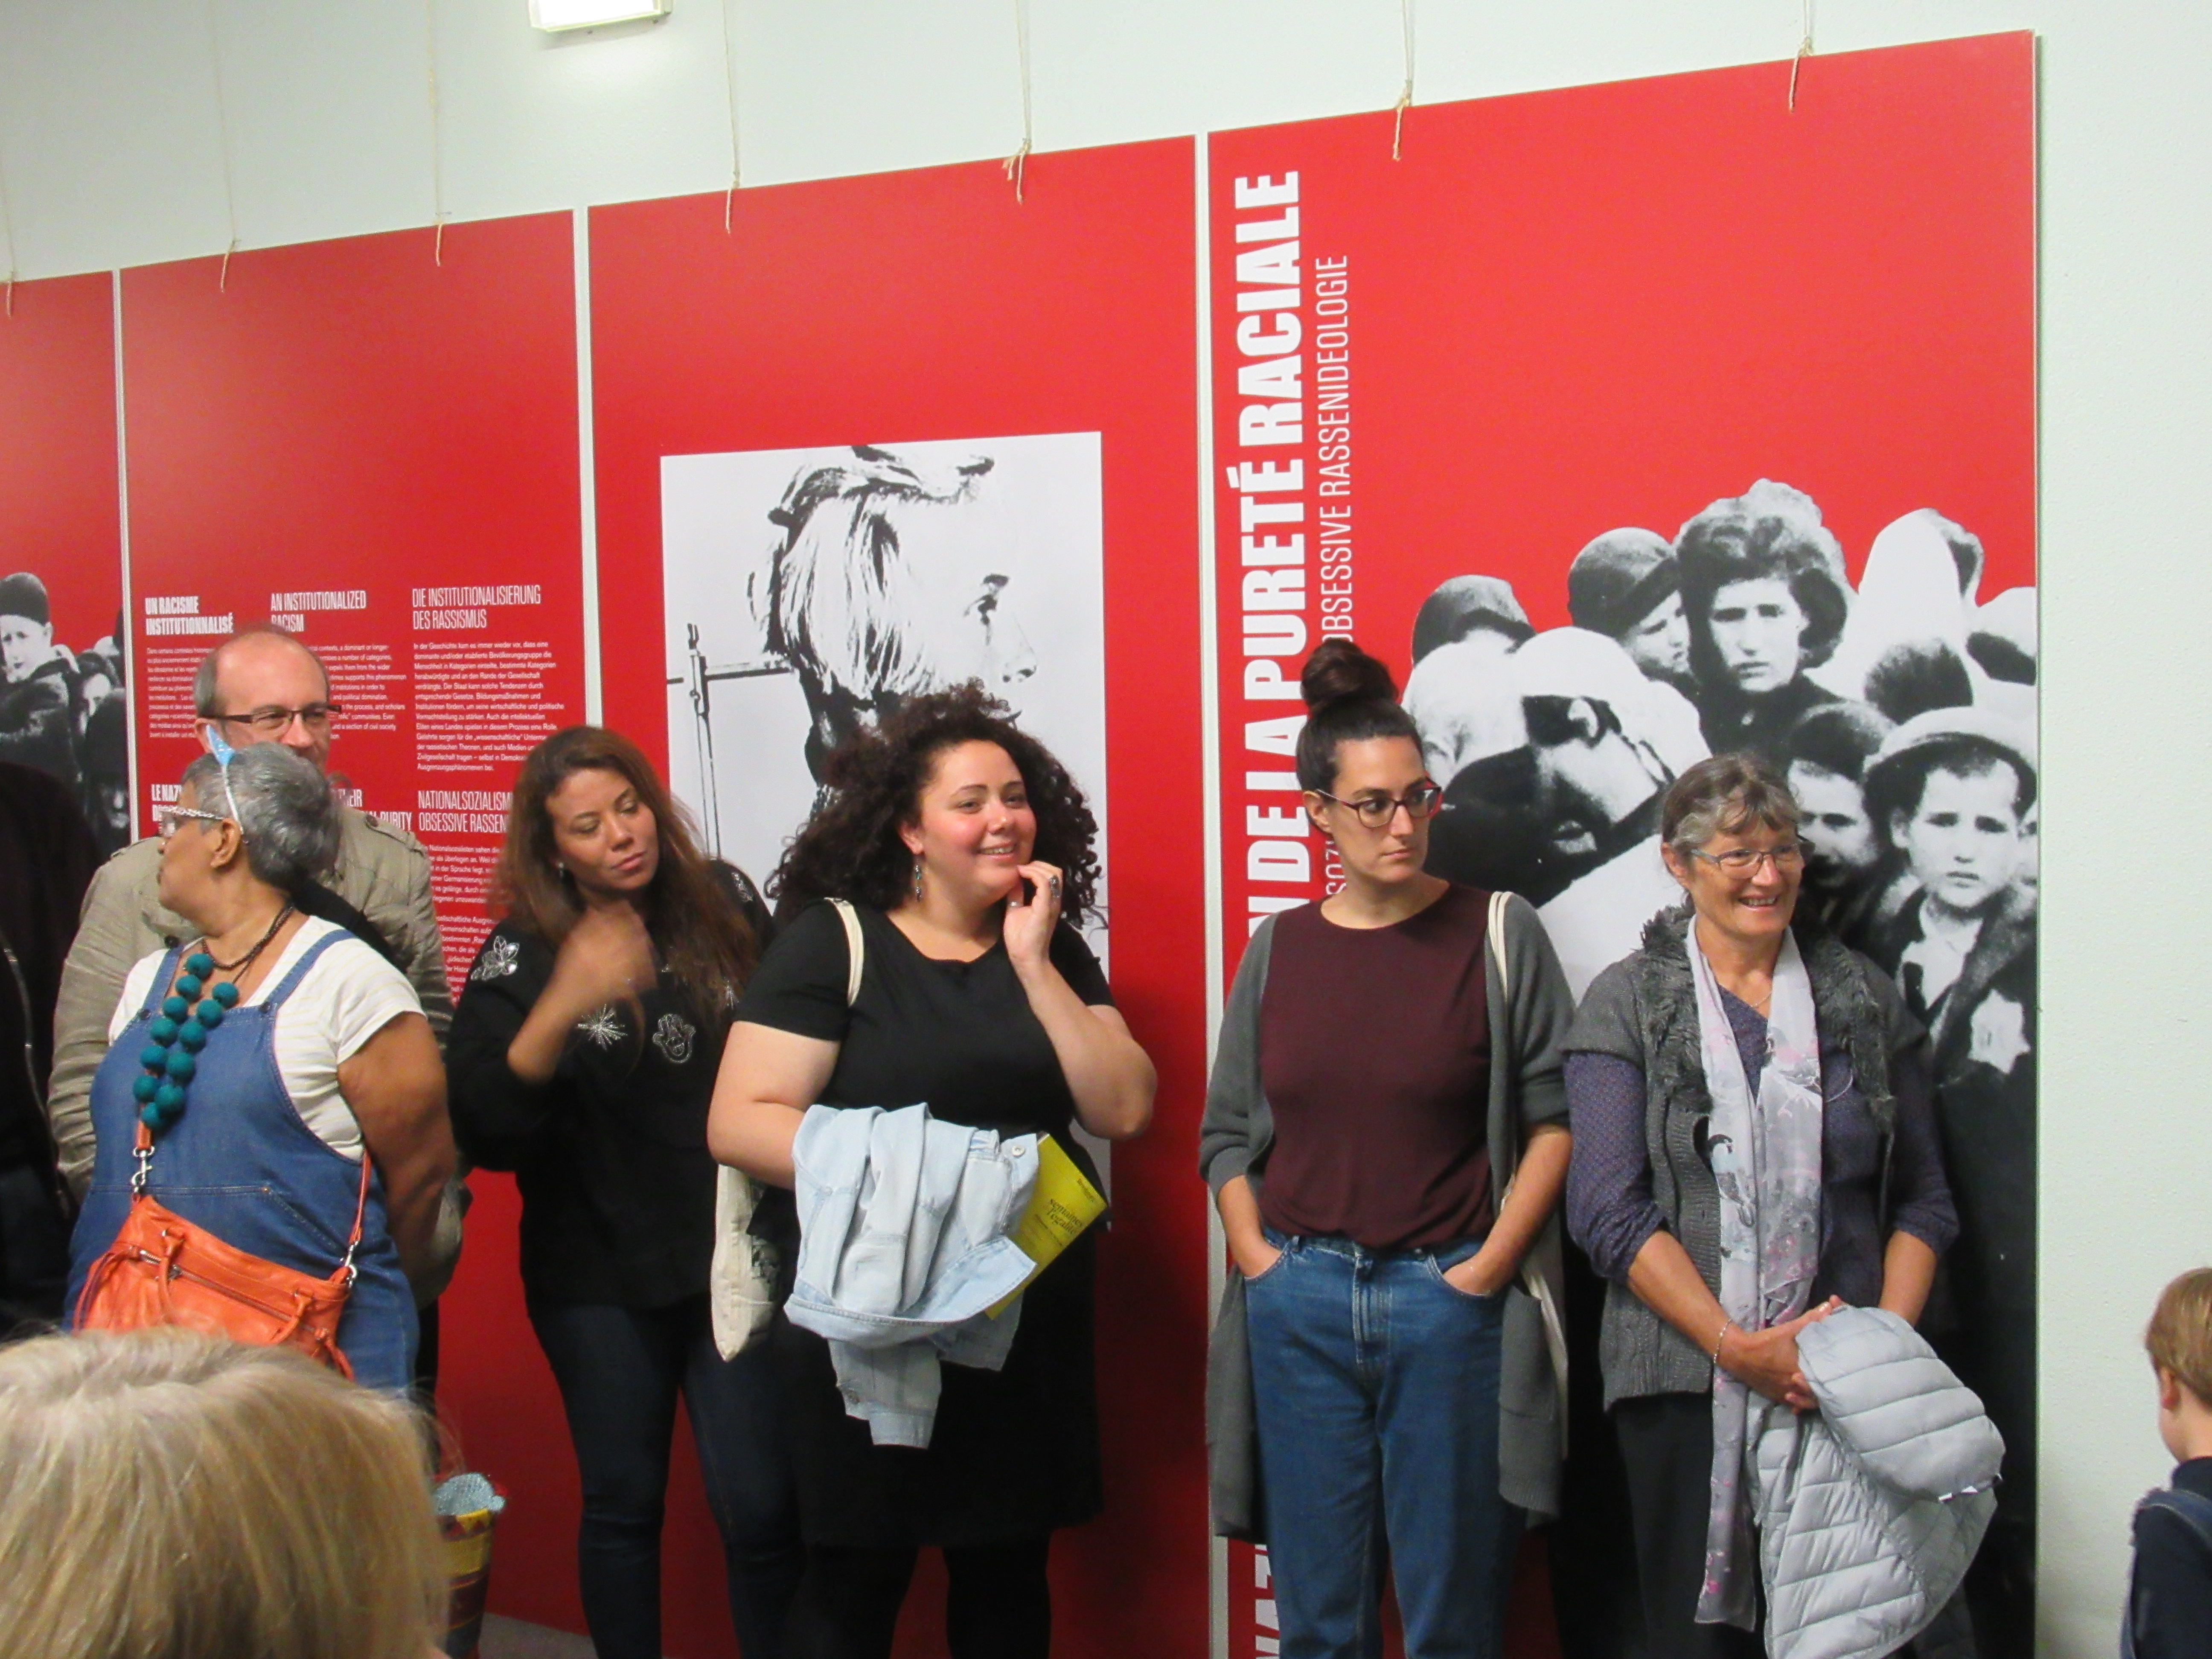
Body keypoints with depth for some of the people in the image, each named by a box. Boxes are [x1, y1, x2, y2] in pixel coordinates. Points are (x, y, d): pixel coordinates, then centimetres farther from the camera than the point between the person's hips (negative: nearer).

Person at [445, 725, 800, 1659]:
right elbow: (482, 1129, -17)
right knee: (622, 1503, 10)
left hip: (734, 1256, 1)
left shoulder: (726, 906, 1)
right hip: (602, 1272, 0)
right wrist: (561, 1009, -31)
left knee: (761, 1507, -2)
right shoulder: (523, 956, -5)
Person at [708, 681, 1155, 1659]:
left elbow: (1124, 1112, -2)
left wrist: (1032, 963, -8)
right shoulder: (834, 943, -5)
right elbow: (738, 1123, -13)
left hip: (1030, 1322, 4)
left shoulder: (1055, 951, 9)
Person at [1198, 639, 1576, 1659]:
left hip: (1449, 1299, -2)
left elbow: (1555, 1116, -3)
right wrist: (1258, 1259, -1)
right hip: (1300, 1304, 3)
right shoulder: (1277, 951, 7)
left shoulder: (1498, 934, -1)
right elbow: (1226, 1132, 11)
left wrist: (1488, 1268, -9)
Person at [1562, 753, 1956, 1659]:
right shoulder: (1628, 1005, 2)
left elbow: (1922, 1199, 11)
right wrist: (1737, 1346, -14)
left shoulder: (1864, 999, 11)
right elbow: (1609, 1212, -6)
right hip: (1686, 1377, -2)